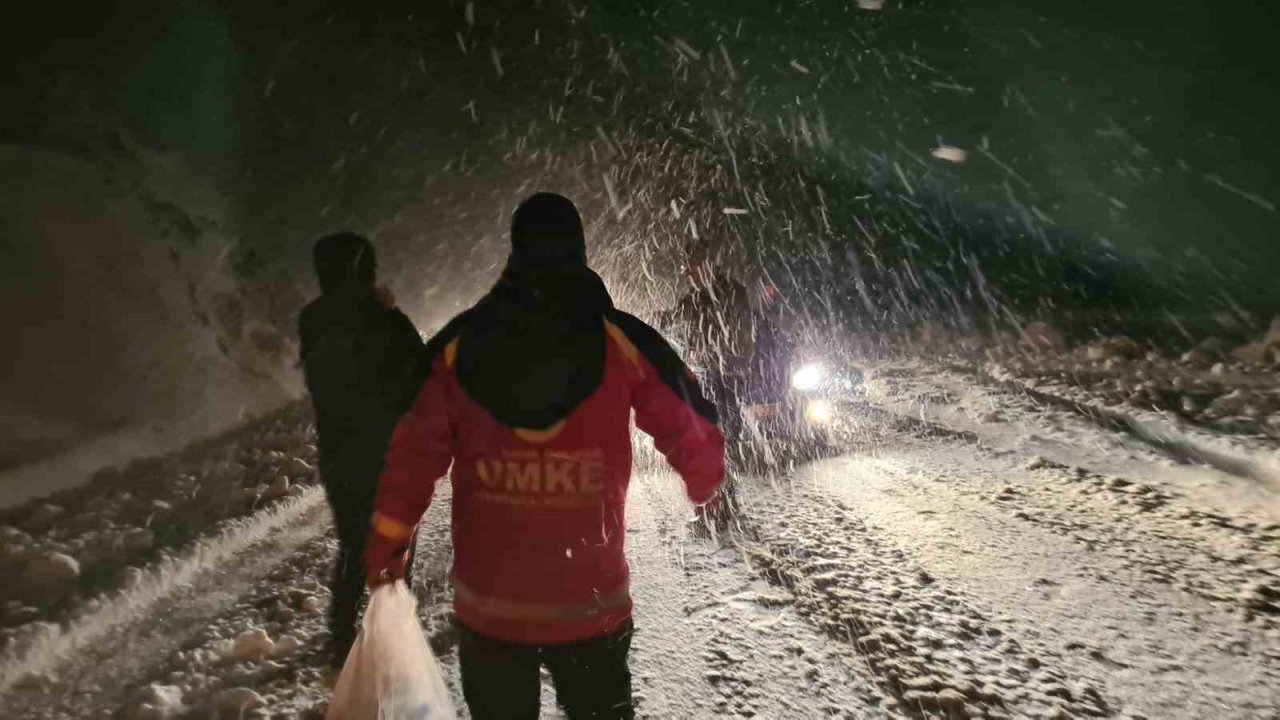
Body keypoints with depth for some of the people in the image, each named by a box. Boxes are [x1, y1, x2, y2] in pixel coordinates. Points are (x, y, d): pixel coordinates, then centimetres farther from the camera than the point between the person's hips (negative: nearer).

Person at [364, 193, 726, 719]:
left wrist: (385, 548, 12)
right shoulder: (622, 339, -7)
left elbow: (413, 454, -1)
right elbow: (691, 434, -2)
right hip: (591, 605, -1)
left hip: (487, 606, 2)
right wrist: (704, 485, 20)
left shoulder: (459, 341, -3)